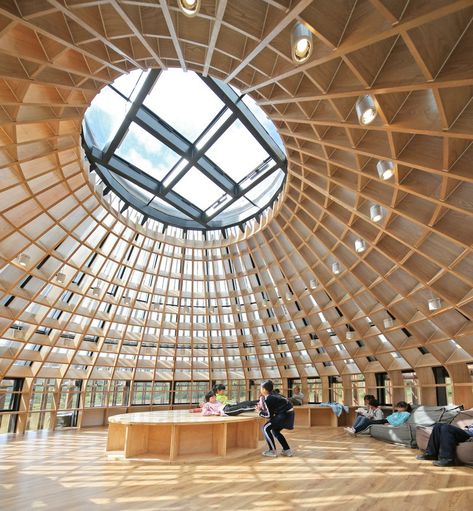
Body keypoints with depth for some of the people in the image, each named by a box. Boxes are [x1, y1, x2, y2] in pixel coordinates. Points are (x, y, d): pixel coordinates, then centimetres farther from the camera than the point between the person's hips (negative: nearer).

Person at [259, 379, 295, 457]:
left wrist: (260, 412, 6)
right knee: (275, 430, 24)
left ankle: (272, 451, 1)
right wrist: (262, 408, 17)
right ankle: (287, 450, 25)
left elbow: (269, 415, -8)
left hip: (285, 414, -9)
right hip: (289, 413, 9)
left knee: (266, 428, -1)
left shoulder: (267, 399, -8)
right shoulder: (274, 395, 16)